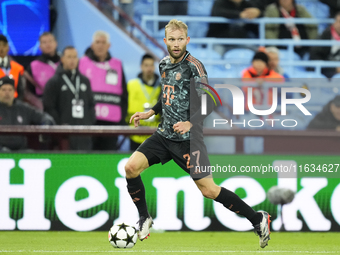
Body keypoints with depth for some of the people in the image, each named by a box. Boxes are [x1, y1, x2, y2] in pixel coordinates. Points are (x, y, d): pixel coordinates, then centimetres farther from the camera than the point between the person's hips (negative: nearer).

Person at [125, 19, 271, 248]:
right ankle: (144, 220, 7)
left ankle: (258, 219, 4)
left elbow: (209, 102, -18)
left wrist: (190, 123, -30)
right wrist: (150, 113, 24)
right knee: (131, 167, -11)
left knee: (208, 189, -8)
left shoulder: (193, 66, -13)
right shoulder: (164, 65, 10)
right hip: (164, 134, 6)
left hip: (187, 138, -6)